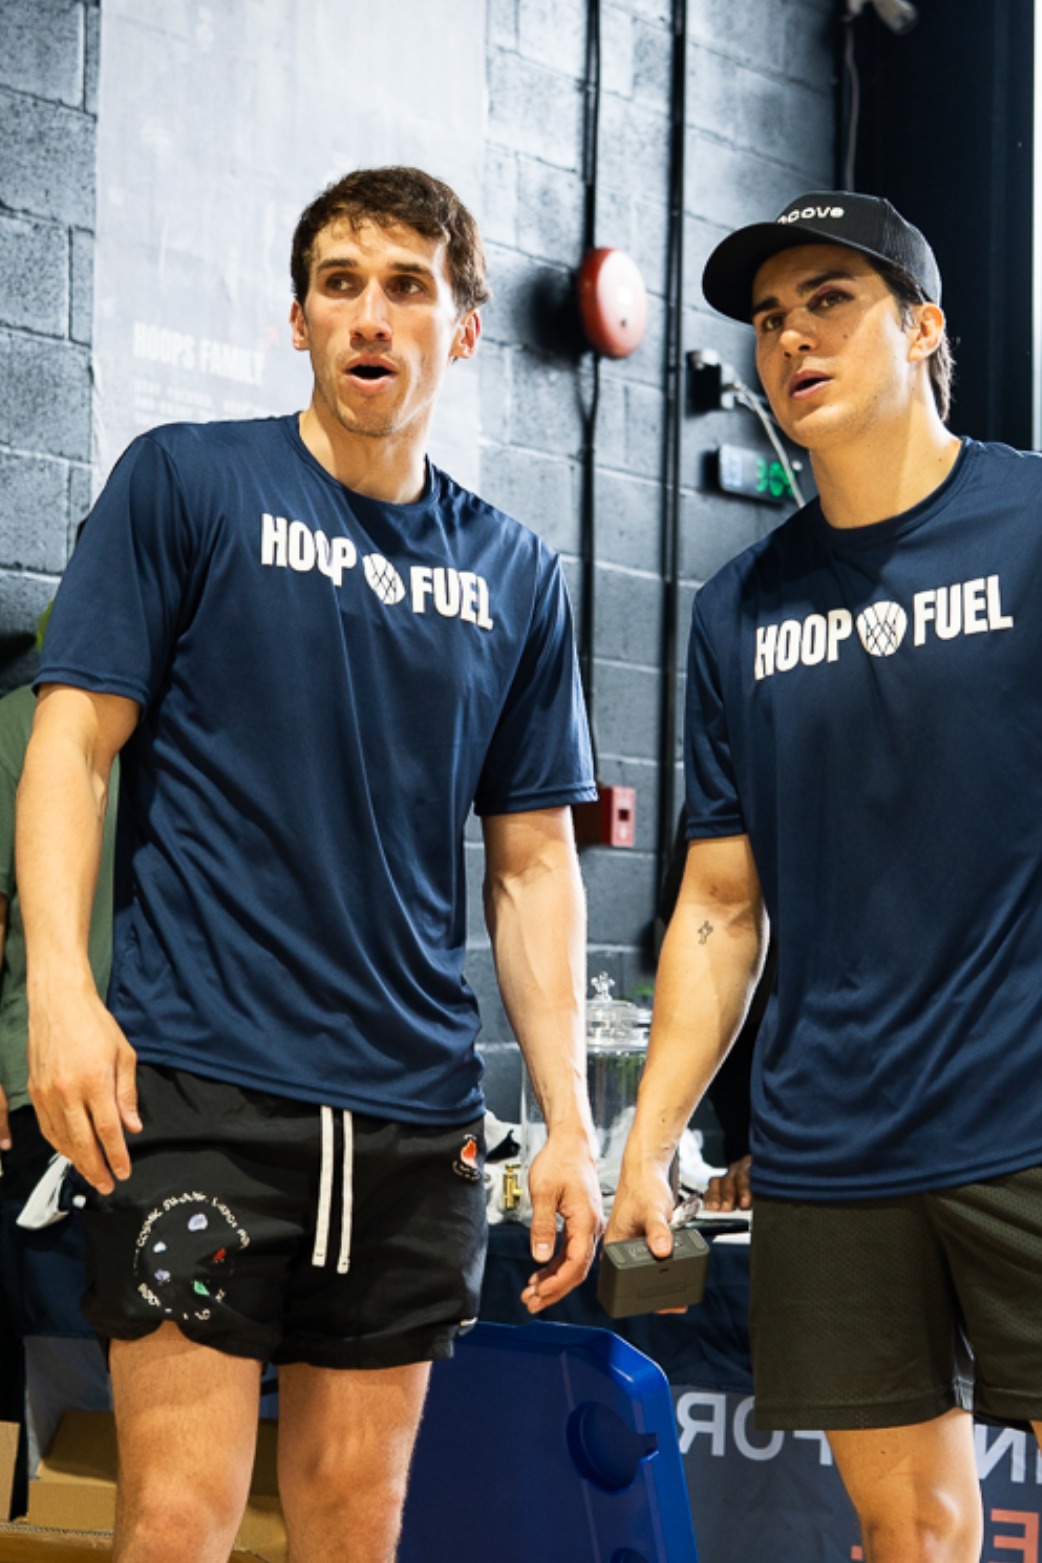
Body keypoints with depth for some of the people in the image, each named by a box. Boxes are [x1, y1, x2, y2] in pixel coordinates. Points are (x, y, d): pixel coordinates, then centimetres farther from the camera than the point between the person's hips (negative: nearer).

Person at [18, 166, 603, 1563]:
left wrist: (570, 1123, 7)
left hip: (416, 1114, 4)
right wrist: (59, 988, -16)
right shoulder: (186, 482, 2)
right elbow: (73, 740, -2)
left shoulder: (513, 573, 11)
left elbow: (534, 858, 13)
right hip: (200, 1082, -4)